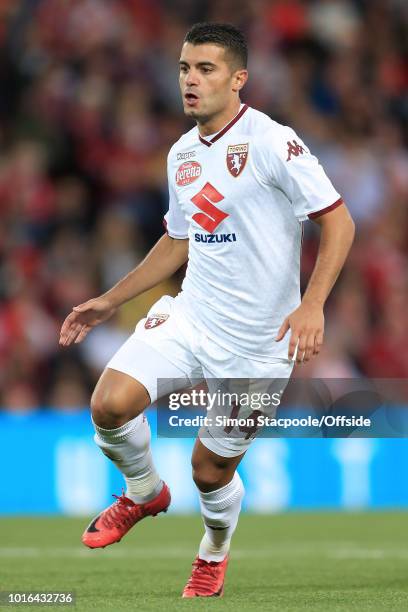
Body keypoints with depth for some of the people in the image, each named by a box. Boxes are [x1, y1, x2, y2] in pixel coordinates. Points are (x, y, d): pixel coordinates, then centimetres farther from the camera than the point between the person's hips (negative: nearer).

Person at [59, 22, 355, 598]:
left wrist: (312, 304, -26)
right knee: (110, 403, -17)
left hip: (255, 343, -5)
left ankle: (215, 553, 39)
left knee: (212, 469, 4)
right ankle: (144, 492, 15)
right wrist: (109, 302, 20)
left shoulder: (272, 142, -15)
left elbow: (338, 220, -15)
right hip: (189, 317, 5)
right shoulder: (182, 154, 8)